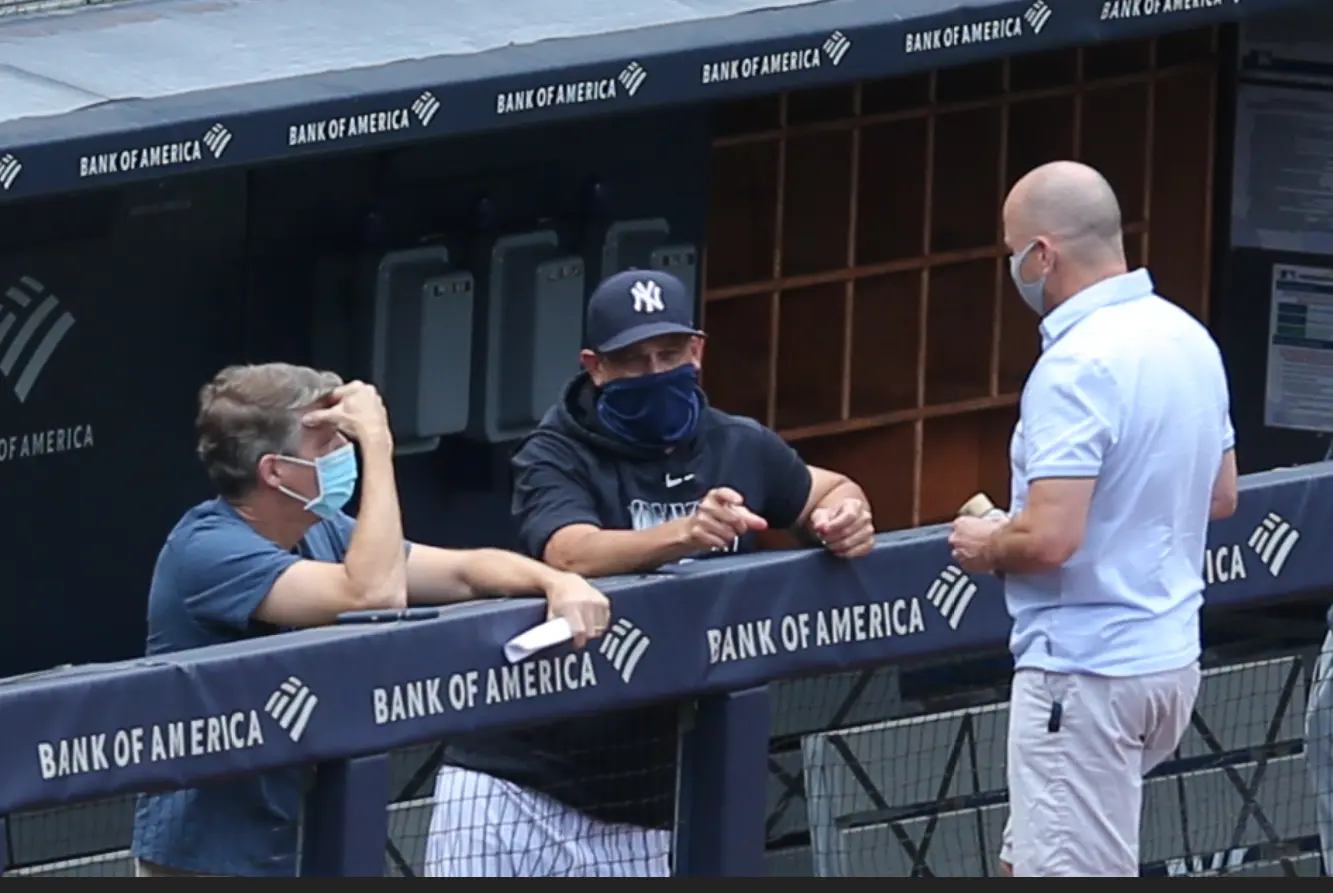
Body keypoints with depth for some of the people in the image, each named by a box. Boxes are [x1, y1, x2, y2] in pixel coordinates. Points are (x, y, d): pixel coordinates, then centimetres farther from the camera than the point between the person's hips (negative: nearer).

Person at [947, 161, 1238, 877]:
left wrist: (987, 547, -6)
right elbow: (1220, 496, 20)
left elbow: (1050, 539, -26)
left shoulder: (1076, 366, -20)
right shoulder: (1189, 339, 8)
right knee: (1026, 865, 19)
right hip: (1170, 656, 9)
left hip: (1086, 674, -9)